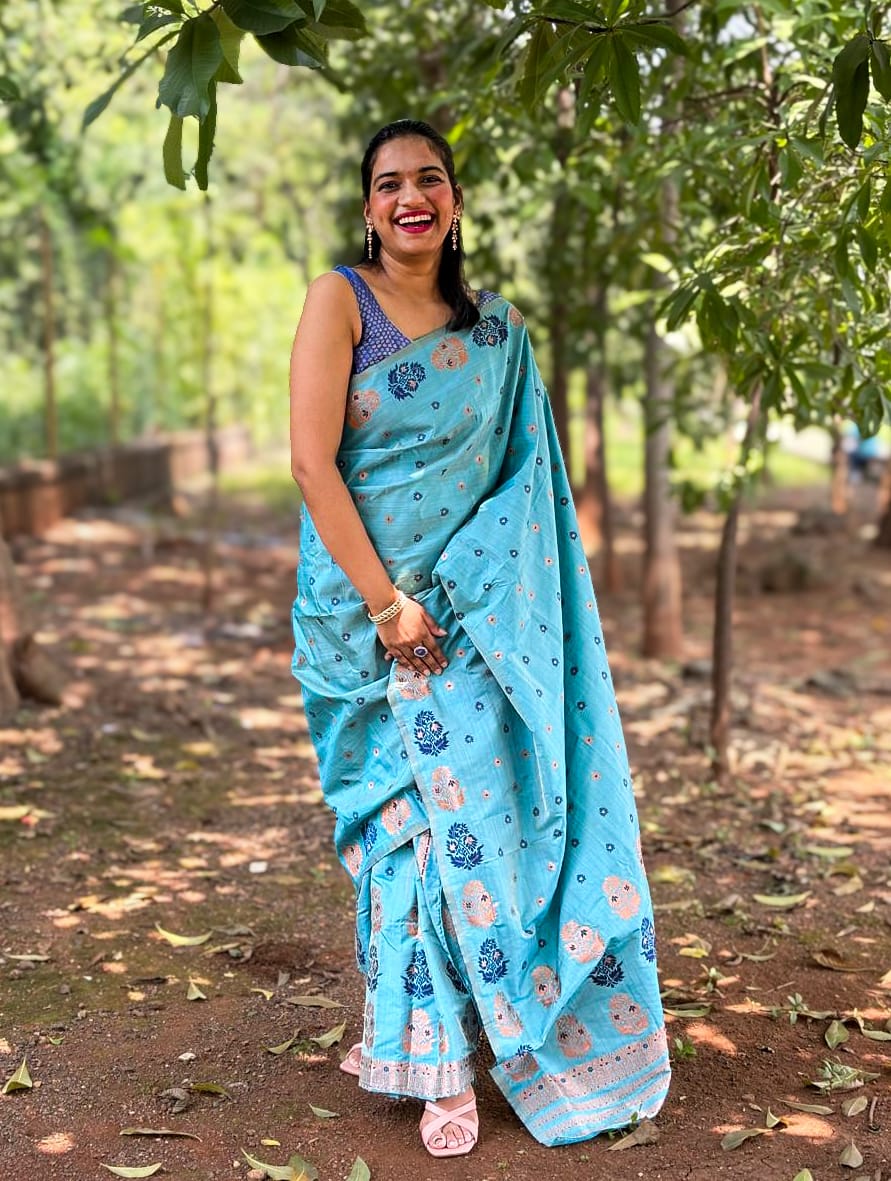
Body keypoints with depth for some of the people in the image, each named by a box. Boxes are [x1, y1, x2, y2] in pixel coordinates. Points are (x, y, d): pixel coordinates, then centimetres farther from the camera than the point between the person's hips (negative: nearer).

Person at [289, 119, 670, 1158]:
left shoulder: (496, 328, 10)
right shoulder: (339, 300, -3)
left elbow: (518, 478, 13)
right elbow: (311, 461, -11)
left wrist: (465, 591, -1)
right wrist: (387, 603, -16)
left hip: (467, 606, 3)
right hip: (363, 599, -3)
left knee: (469, 799, -2)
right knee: (422, 809, -4)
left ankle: (421, 1031, 17)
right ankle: (436, 1062, 10)